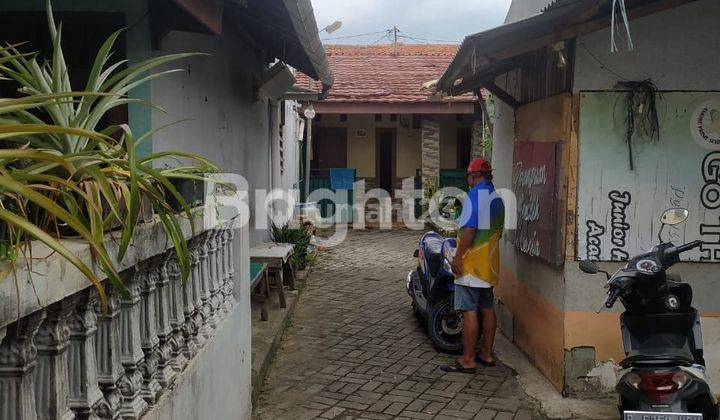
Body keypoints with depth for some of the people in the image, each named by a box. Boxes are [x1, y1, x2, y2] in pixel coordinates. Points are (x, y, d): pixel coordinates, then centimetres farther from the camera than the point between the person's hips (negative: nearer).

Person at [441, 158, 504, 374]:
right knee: (487, 309, 14)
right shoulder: (498, 199, 15)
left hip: (472, 264, -9)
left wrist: (458, 256, -18)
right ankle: (486, 354, 23)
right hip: (490, 265, 9)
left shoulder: (475, 194, -13)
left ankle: (467, 360, -5)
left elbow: (470, 228, -21)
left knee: (469, 311, -7)